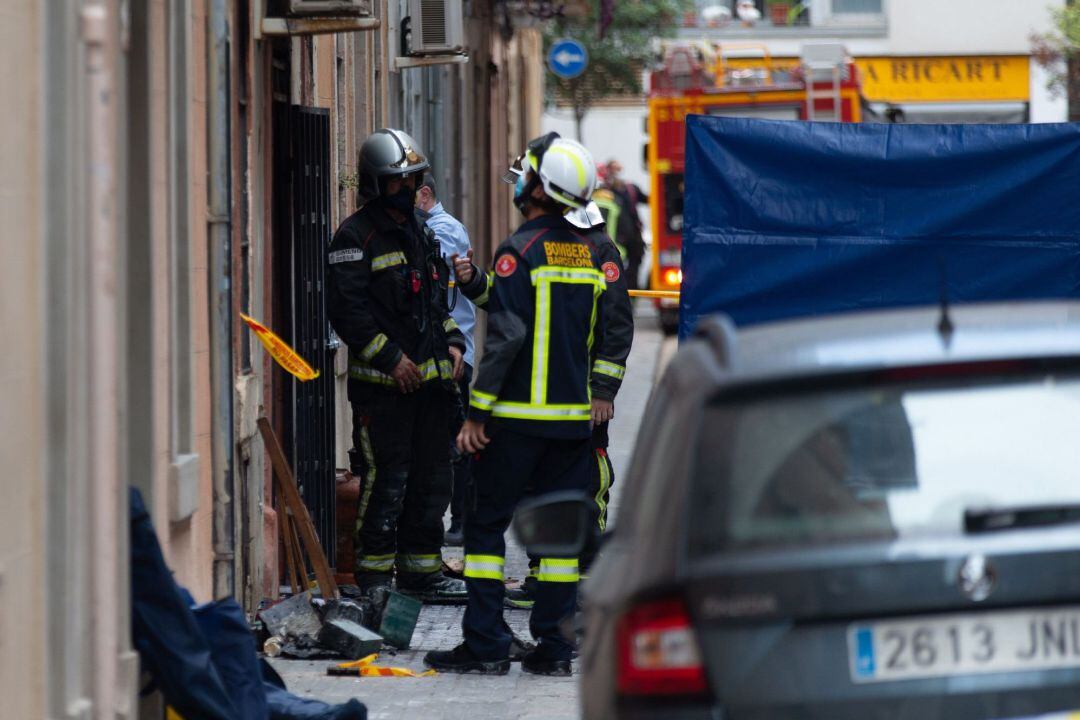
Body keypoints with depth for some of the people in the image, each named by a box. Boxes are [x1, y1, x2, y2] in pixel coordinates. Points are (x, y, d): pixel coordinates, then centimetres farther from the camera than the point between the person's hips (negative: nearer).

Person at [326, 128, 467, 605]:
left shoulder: (422, 235, 18)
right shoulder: (355, 237, -7)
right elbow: (346, 309, -14)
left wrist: (452, 342, 10)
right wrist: (391, 357, -17)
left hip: (431, 378, 8)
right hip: (383, 385, -8)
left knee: (431, 476, 11)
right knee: (387, 477, -9)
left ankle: (421, 569, 20)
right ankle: (373, 575, -1)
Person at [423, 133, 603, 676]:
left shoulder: (521, 250, -12)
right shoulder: (587, 253, 10)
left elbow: (507, 335, -18)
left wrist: (477, 413, -15)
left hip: (519, 416, -6)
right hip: (573, 417, 6)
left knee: (486, 524, 1)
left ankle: (485, 646, -2)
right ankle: (552, 647, 7)